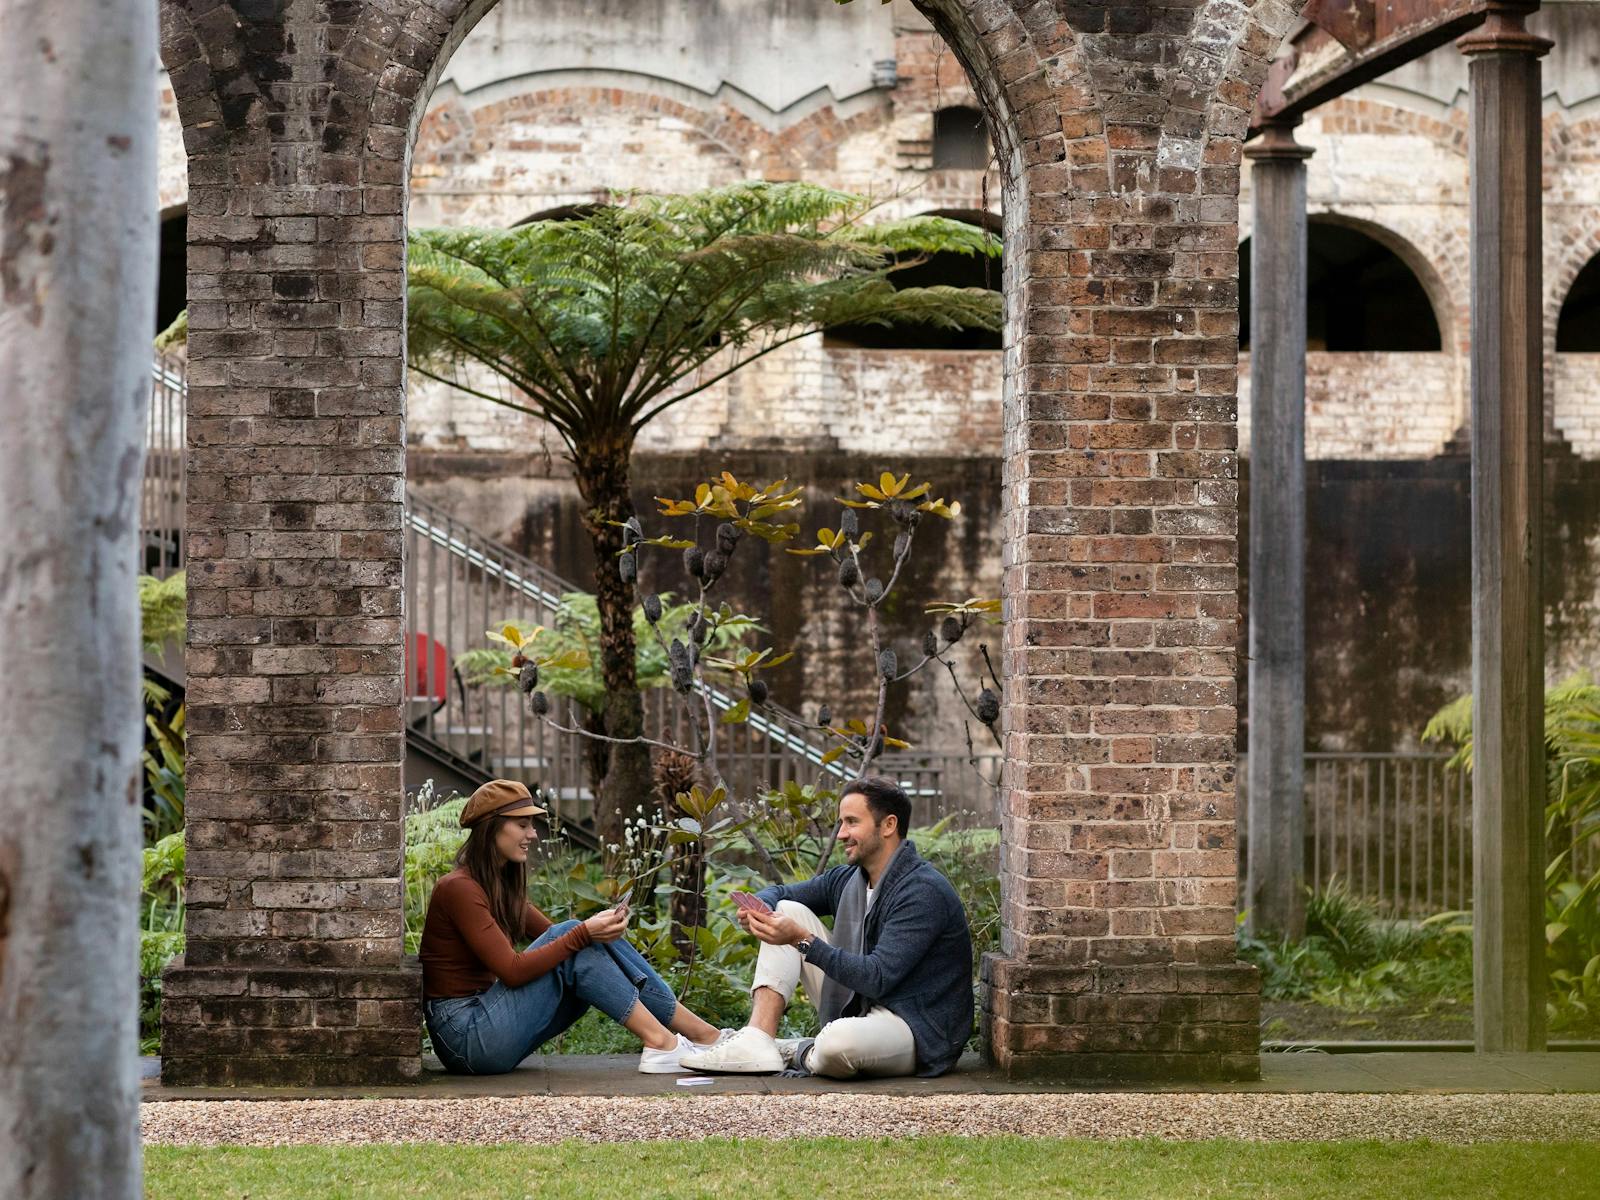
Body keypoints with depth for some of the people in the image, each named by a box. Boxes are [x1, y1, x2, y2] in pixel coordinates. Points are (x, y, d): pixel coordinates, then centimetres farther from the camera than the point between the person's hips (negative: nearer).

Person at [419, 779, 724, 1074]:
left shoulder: (501, 883, 16)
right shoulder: (459, 888, -14)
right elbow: (512, 971, -20)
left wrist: (598, 926, -7)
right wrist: (583, 934, -22)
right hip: (465, 1035, -9)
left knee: (601, 941, -3)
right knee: (573, 948, -18)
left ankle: (704, 1034, -5)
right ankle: (659, 1042, -17)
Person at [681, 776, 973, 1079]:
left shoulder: (923, 892, -20)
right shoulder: (848, 879, 6)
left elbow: (877, 978, -27)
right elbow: (778, 894, 19)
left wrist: (803, 940, -29)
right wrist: (757, 909, -7)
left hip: (918, 1028, -8)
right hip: (857, 1007, 9)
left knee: (838, 1043, -42)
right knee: (788, 910, 4)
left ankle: (798, 1054, -2)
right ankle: (758, 1041, -9)